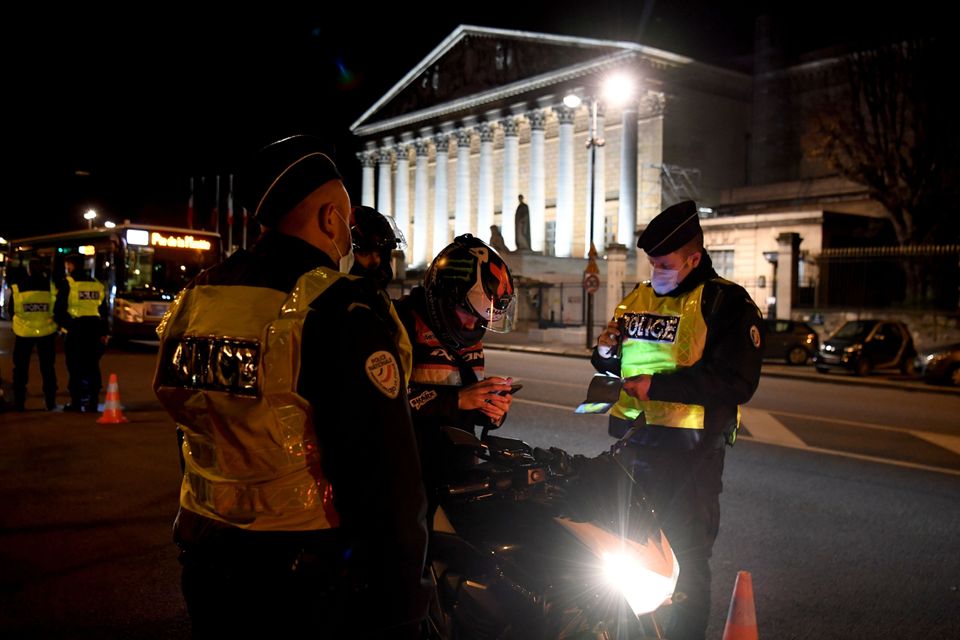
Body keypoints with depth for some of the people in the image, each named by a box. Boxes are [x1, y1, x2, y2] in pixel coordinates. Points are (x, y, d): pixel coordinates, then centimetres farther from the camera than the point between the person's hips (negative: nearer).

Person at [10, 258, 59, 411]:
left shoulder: (17, 288, -8)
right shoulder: (51, 286, -9)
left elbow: (12, 310, 3)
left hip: (24, 332, 0)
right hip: (46, 331, 0)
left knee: (21, 368, 12)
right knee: (47, 367, 12)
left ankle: (19, 402, 12)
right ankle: (50, 402, 11)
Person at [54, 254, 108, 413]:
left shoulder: (67, 284, -3)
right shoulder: (97, 284, 14)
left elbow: (59, 309, -6)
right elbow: (103, 310, 17)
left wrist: (61, 322, 13)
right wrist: (105, 332, 20)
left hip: (76, 330, -5)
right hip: (95, 329, 5)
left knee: (76, 366, 2)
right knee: (92, 366, 9)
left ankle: (76, 402, 4)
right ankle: (92, 402, 8)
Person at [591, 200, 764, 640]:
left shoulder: (726, 303, -9)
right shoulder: (637, 298, 12)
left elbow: (738, 383, -18)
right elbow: (617, 367, 22)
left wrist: (658, 385, -21)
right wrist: (606, 351, -2)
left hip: (689, 451, -6)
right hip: (633, 439, 6)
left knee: (685, 557, 5)